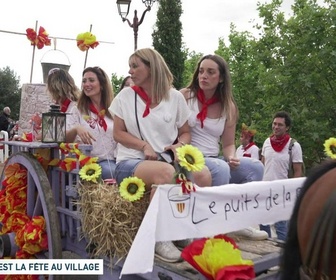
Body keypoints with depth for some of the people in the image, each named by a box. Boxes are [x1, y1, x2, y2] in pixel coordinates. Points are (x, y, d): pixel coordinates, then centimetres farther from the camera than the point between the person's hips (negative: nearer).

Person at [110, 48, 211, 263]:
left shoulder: (175, 96, 7)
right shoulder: (126, 95, 5)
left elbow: (185, 132, 13)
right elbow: (118, 133, 4)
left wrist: (179, 145, -11)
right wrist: (144, 146, -13)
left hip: (166, 159, 2)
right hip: (130, 162, -2)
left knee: (203, 175, -27)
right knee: (165, 172, -37)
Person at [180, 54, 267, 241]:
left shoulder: (229, 107, 8)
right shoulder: (185, 96, -3)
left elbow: (228, 144, 9)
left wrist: (231, 158, -13)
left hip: (214, 160, 5)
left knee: (255, 167, -9)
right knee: (221, 169, -33)